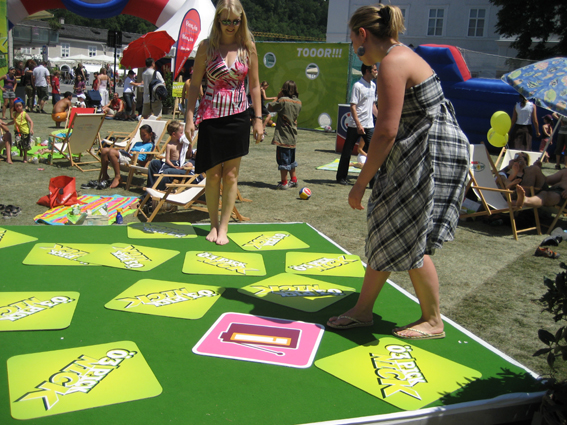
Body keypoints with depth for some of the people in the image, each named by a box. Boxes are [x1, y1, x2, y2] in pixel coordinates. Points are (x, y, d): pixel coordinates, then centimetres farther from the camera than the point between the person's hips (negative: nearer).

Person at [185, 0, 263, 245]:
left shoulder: (248, 48, 3)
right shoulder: (207, 47, -1)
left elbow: (254, 85, 7)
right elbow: (195, 84, 1)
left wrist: (258, 118, 3)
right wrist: (189, 117, -5)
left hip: (237, 116, 1)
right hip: (211, 116, -1)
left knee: (231, 175, 4)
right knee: (213, 175, 3)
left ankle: (224, 226, 14)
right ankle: (213, 224, 18)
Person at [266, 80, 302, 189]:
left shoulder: (283, 100, -15)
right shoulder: (298, 102, 4)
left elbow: (270, 108, -7)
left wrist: (278, 97, 1)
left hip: (283, 136, -7)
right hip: (293, 136, 7)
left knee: (283, 159, -1)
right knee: (291, 159, 19)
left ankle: (284, 182, 2)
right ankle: (293, 179, 27)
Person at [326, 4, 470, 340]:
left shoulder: (393, 63, -17)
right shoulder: (399, 55, 15)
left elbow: (386, 133, -23)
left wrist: (361, 183, -17)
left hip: (433, 153, -10)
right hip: (417, 153, 10)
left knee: (411, 243, -2)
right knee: (387, 235, 12)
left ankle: (433, 322, 16)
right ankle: (363, 311, 23)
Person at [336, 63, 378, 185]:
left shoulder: (373, 85, 11)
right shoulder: (358, 86, -12)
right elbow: (353, 107, -16)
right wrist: (358, 124, -23)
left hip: (369, 125, 6)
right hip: (355, 125, -6)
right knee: (347, 152, 6)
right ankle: (341, 177, 18)